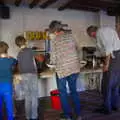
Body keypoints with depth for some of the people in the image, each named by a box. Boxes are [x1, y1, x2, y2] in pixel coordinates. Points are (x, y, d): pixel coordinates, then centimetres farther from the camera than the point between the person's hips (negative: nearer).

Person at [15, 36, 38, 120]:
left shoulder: (19, 54, 9)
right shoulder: (29, 50, -5)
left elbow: (19, 67, 9)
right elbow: (34, 63, 0)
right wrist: (36, 72, 15)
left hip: (23, 75, 5)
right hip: (32, 74, -5)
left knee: (27, 97, 11)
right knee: (34, 96, 2)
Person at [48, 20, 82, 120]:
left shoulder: (54, 40, -10)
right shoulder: (70, 35, 2)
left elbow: (53, 59, -9)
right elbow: (75, 49, 11)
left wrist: (52, 63, 12)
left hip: (62, 69, -4)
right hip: (75, 68, 5)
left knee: (63, 93, 12)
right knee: (74, 91, 19)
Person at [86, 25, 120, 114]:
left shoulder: (99, 32, -7)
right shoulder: (108, 29, 20)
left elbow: (108, 47, -18)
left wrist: (106, 64, -18)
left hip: (113, 57, -9)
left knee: (107, 85, 2)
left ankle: (107, 109, 12)